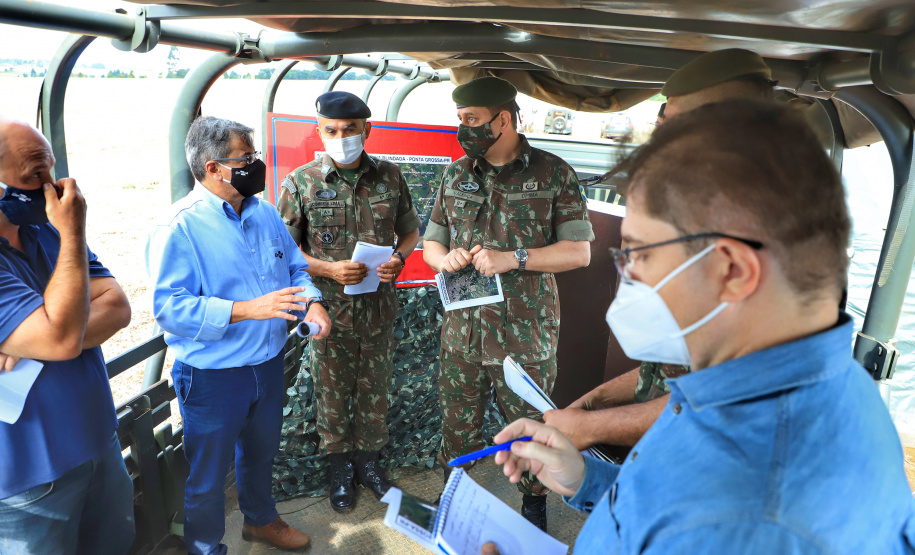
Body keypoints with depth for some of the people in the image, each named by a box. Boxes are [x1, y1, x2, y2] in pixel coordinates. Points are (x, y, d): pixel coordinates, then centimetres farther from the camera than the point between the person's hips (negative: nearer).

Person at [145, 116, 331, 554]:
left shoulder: (264, 213, 2)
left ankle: (260, 519, 54)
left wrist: (310, 301, -11)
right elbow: (170, 308, -26)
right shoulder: (179, 228, -20)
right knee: (209, 473, 13)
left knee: (261, 452, 28)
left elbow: (294, 267, 10)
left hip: (269, 365, 7)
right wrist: (247, 310, -34)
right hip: (212, 375, -6)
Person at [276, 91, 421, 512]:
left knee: (375, 390, 16)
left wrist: (398, 259, -11)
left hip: (379, 308, 2)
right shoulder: (301, 183, -6)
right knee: (333, 393, 13)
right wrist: (328, 269, -18)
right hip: (329, 310, -2)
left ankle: (368, 459, 38)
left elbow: (410, 231, 11)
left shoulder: (390, 176, 0)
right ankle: (340, 465, 35)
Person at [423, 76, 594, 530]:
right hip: (462, 333, 4)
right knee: (457, 426, 15)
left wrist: (514, 259, -19)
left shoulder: (553, 174, -5)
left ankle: (535, 506, 38)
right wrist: (445, 259, -9)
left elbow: (579, 251, -7)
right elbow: (430, 242, 15)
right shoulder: (456, 174, 8)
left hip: (526, 336, -3)